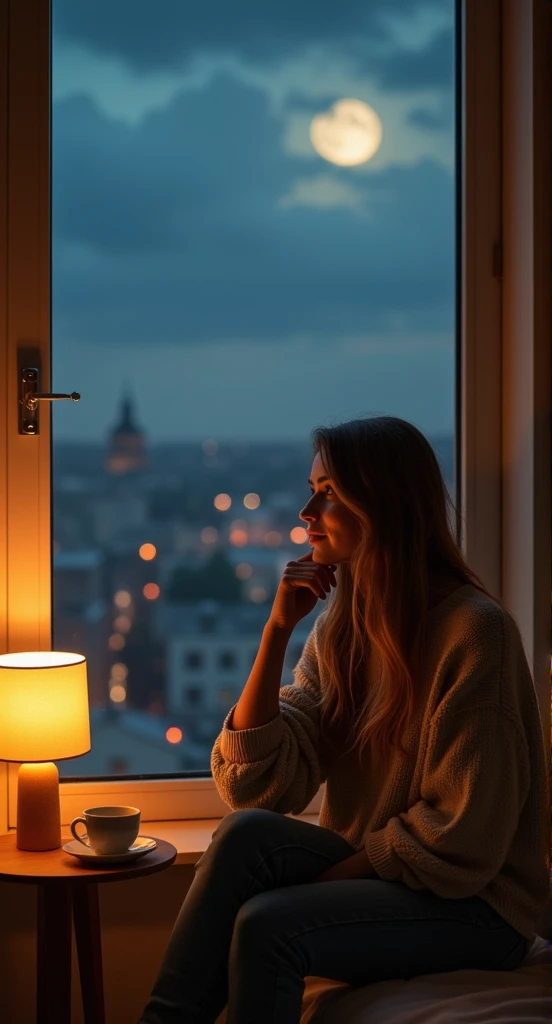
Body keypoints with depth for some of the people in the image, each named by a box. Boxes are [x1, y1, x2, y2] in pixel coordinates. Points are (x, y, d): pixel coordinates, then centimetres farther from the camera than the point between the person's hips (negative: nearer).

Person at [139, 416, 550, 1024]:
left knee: (268, 925, -28)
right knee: (247, 832, -22)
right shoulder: (341, 627, 6)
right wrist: (277, 628, -9)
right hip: (372, 873, 6)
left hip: (475, 906, -6)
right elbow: (254, 785, -3)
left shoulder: (474, 631, -17)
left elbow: (459, 840, -18)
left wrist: (325, 877, -14)